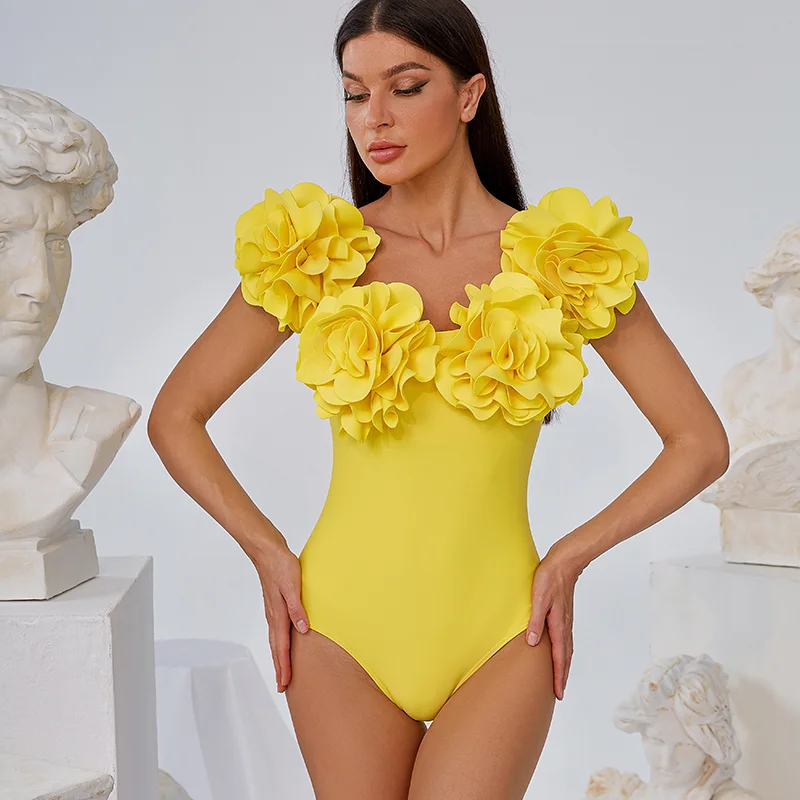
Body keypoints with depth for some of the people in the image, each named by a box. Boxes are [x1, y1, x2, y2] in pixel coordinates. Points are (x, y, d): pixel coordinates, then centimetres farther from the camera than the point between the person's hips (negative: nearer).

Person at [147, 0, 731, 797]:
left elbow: (700, 443, 3)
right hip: (343, 619, 1)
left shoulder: (562, 258, -1)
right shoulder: (311, 252, 1)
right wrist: (267, 551, -1)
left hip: (499, 628, -1)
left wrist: (570, 556, -4)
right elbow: (175, 417, 8)